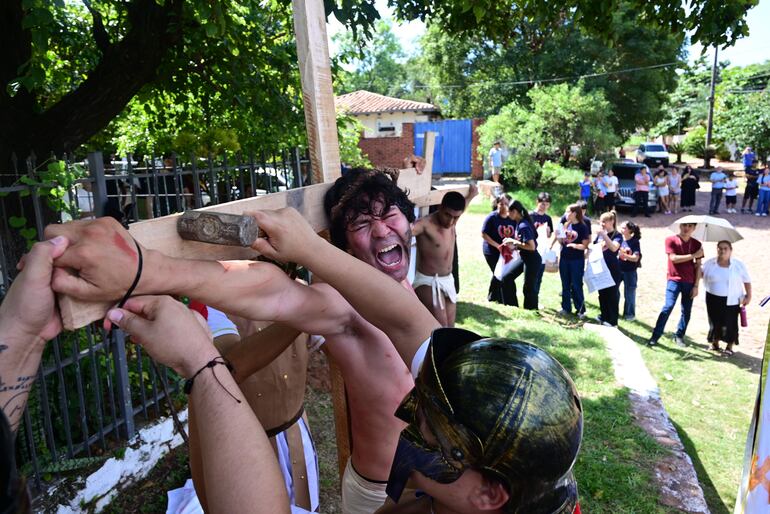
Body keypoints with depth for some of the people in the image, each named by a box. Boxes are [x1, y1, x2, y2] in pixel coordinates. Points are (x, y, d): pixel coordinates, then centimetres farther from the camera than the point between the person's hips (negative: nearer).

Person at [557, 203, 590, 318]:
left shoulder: (582, 227, -9)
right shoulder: (565, 225, 7)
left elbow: (585, 245, -10)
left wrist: (575, 245, -27)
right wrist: (559, 236, -6)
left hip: (577, 260, -5)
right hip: (564, 259, 5)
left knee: (576, 285, 0)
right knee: (565, 285, 12)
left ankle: (580, 310, 10)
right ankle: (566, 308, 22)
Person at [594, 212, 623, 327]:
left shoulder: (617, 235, -9)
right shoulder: (600, 234, 8)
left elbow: (614, 248, -28)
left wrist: (604, 235, -32)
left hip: (612, 270, -6)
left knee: (612, 295, 0)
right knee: (602, 294, 14)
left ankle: (612, 321, 8)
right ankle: (604, 317, 27)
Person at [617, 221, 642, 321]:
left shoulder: (634, 242, -9)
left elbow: (635, 258, -15)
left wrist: (624, 255, -28)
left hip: (630, 271, -4)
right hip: (618, 269, 4)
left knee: (629, 294, 6)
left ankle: (629, 314, 22)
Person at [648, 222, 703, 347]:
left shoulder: (697, 244, 7)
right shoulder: (671, 240, -2)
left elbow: (698, 267, 6)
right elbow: (673, 258, -13)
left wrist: (696, 286, 1)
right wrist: (694, 255, -12)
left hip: (689, 282, 4)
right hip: (674, 280, -4)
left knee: (686, 311, 7)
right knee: (668, 307, -14)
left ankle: (679, 336, 22)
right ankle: (655, 336, -10)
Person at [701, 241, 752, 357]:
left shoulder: (739, 265, -4)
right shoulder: (709, 263, -1)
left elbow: (747, 281, 2)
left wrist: (748, 296, -1)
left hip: (732, 300, -1)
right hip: (713, 299, 1)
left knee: (730, 324, 0)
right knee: (715, 322, 9)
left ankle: (729, 348, 14)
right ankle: (715, 343, 27)